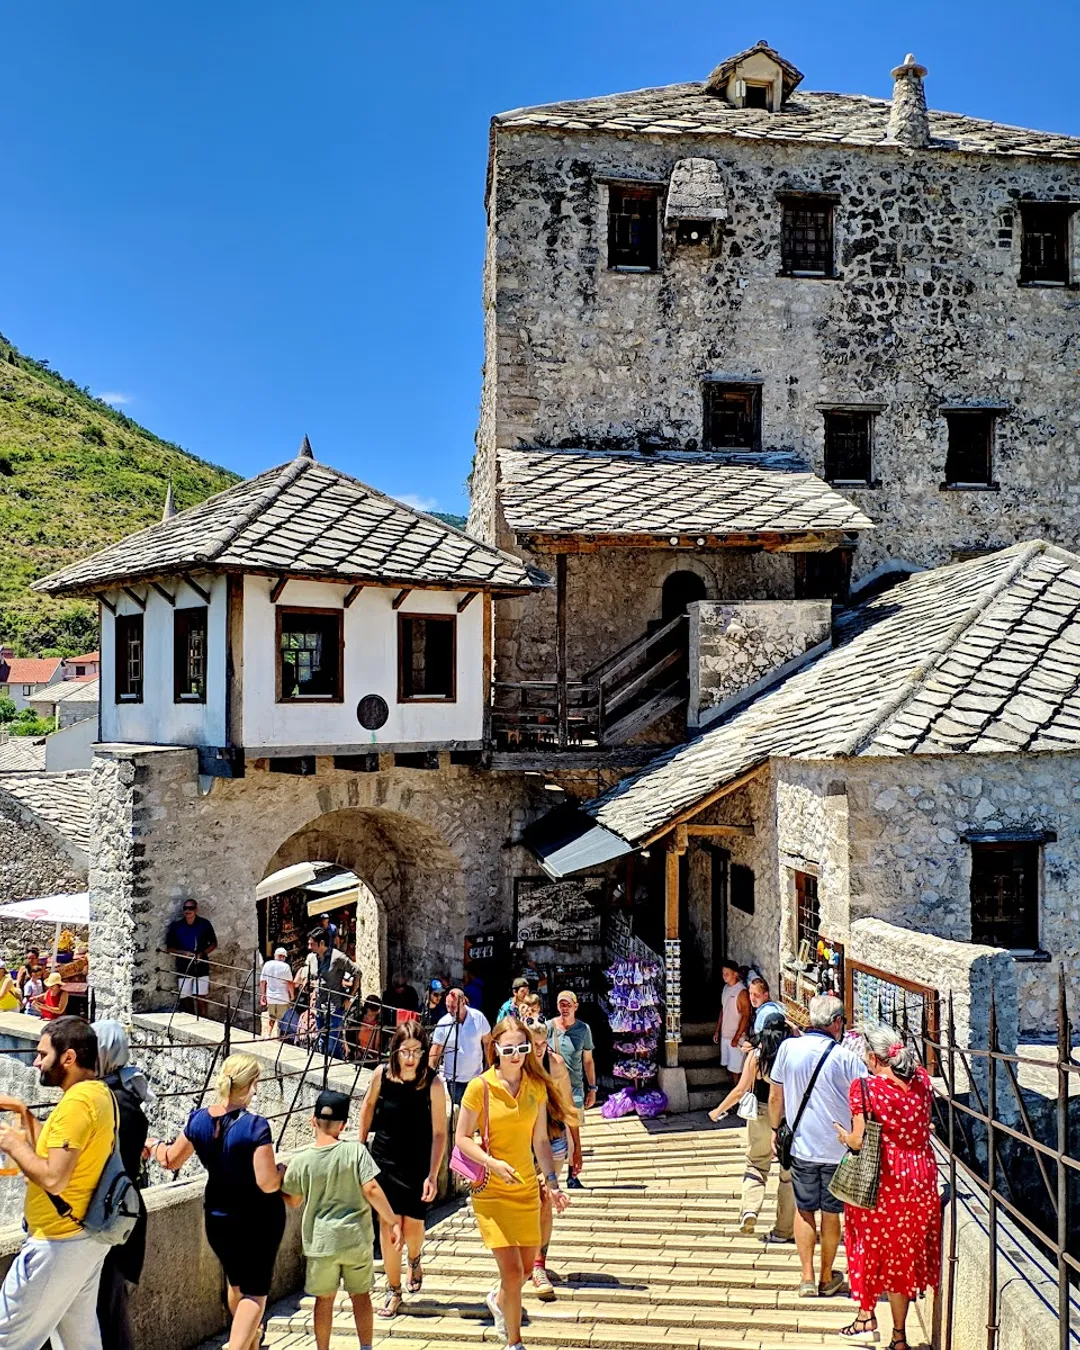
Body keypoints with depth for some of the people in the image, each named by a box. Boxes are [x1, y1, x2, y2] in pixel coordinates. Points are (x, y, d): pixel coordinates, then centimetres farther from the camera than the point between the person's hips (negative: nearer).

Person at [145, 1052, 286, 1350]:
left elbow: (170, 1161, 6)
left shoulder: (199, 1120, -10)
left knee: (236, 1282, 27)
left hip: (219, 1217, 6)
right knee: (255, 1291, 8)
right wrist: (282, 1170, -6)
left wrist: (152, 1145, 25)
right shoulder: (255, 1126, -25)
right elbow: (268, 1184, -26)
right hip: (259, 1219, -6)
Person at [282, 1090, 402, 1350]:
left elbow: (293, 1201, 5)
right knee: (360, 1295, 16)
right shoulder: (355, 1150, -12)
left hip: (321, 1241, 0)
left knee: (324, 1298, 16)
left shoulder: (302, 1160, -9)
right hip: (357, 1237, 0)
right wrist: (392, 1222, -9)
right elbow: (371, 1190, -16)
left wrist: (279, 1179, 22)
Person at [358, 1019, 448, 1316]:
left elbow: (439, 1133, -15)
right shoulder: (382, 1074, -12)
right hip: (384, 1159, 1)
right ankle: (393, 1290, 17)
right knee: (388, 1224, -1)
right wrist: (360, 1145, 12)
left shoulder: (433, 1083, -19)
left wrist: (432, 1175, -18)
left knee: (413, 1226, 5)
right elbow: (368, 1105, 9)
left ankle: (414, 1261, 41)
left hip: (417, 1165, -1)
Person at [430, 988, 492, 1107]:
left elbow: (487, 1042, 1)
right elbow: (435, 1051, -7)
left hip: (476, 1075, 1)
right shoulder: (443, 1023, -13)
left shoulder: (478, 1017, -12)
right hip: (454, 1078, -1)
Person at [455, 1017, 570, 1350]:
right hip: (490, 1189, -4)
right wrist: (493, 1163, -22)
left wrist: (553, 1182, 0)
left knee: (526, 1267, 15)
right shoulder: (480, 1087, -12)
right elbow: (462, 1138, -9)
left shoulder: (537, 1087, 1)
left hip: (526, 1188, 5)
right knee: (512, 1271, -8)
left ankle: (497, 1299, 48)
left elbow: (540, 1141, 7)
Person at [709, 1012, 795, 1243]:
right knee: (789, 1172, 10)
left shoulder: (756, 1054, -4)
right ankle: (784, 1230, 15)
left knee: (756, 1165, 16)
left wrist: (718, 1110, 7)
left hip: (760, 1115, 0)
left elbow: (741, 1090, -4)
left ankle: (749, 1209, -7)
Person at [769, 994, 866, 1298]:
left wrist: (775, 1129, 17)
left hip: (801, 1146, 1)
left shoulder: (788, 1047, -7)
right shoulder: (845, 1057, -16)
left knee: (804, 1210, 15)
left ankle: (807, 1278, 15)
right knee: (831, 1213, 14)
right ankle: (827, 1279, 27)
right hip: (838, 1148, -1)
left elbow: (775, 1096, 3)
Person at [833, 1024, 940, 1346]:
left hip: (879, 1181, -4)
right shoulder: (922, 1080, -5)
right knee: (906, 1251, 16)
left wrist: (844, 1135, 4)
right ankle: (899, 1335, 24)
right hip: (919, 1178, 4)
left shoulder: (864, 1087, -19)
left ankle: (867, 1317, 29)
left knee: (870, 1244, 19)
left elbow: (859, 1142, -17)